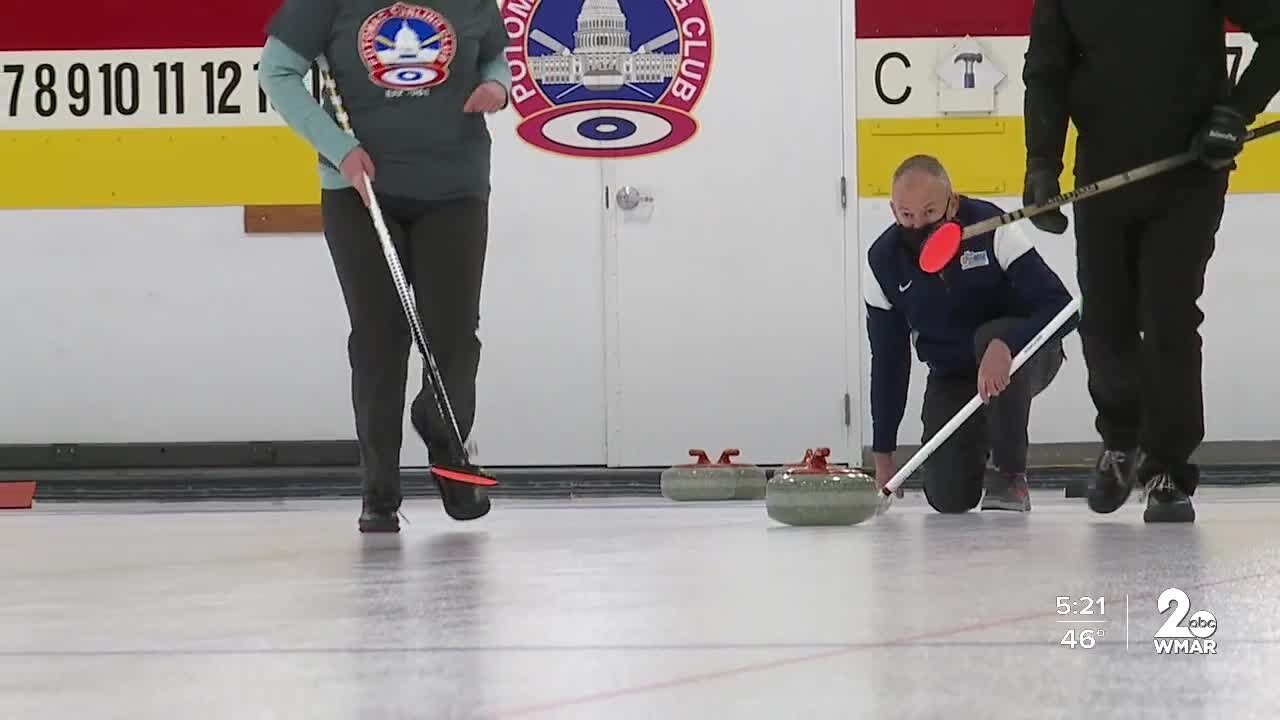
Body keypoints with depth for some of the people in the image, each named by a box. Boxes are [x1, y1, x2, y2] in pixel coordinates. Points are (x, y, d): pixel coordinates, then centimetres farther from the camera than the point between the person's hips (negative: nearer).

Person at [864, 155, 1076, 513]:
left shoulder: (991, 227, -25)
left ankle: (1009, 474, -19)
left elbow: (1061, 307, -29)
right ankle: (979, 442, 24)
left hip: (1023, 354, -3)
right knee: (948, 498, -14)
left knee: (993, 337, -39)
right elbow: (888, 360, -4)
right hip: (951, 374, 3)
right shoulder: (883, 261, -14)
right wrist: (882, 454, -4)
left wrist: (1005, 345, -48)